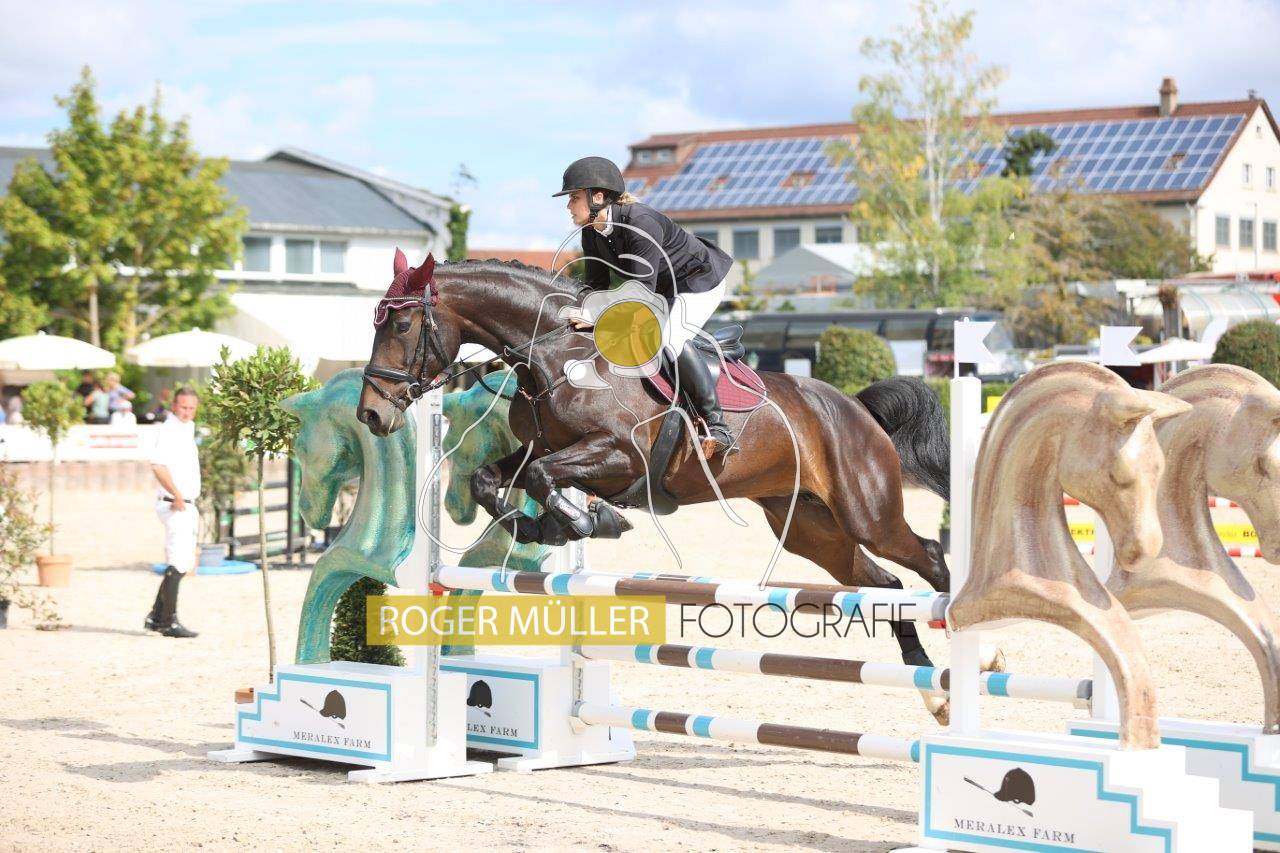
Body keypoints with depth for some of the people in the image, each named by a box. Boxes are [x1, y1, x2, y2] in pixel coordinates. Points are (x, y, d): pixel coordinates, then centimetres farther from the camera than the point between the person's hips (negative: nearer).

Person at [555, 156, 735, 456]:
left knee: (672, 338, -29)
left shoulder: (641, 223, -35)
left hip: (700, 281, -10)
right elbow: (597, 285, -2)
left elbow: (642, 289, -38)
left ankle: (717, 427, -27)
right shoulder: (591, 233, -8)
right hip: (664, 288, 10)